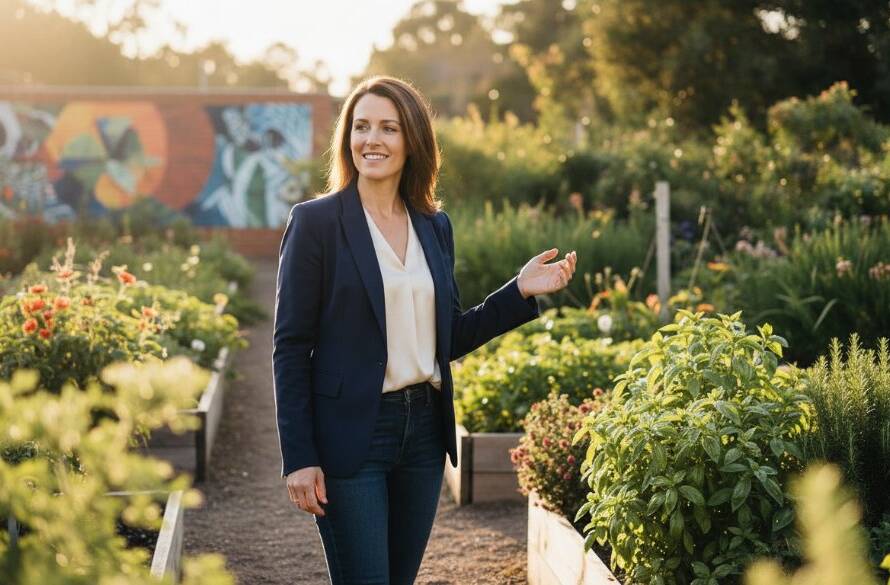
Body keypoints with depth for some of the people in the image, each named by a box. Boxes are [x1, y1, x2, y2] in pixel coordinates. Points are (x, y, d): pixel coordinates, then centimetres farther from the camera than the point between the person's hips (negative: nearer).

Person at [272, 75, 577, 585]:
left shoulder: (435, 225, 9)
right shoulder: (316, 222, -6)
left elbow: (447, 339, 13)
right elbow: (291, 347, -7)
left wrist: (520, 292, 2)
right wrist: (299, 458, -12)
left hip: (424, 429, 5)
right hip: (350, 433, -5)